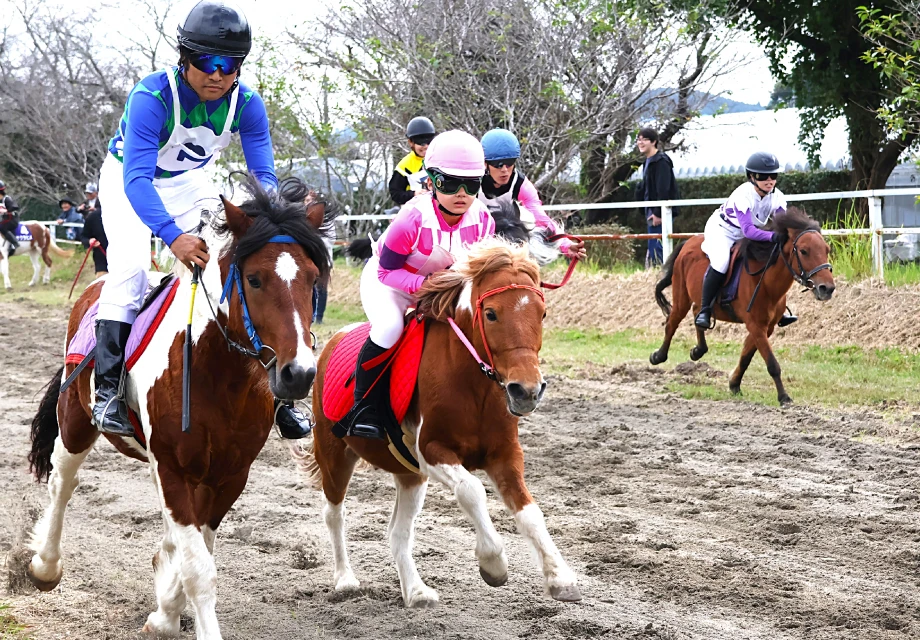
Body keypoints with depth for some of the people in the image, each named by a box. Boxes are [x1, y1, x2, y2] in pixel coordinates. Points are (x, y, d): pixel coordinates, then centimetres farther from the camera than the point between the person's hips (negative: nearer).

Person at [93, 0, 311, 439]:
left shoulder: (247, 104, -22)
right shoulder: (152, 97, -36)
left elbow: (264, 176, -23)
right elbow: (137, 179, -45)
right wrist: (173, 236, -60)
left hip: (188, 183, 4)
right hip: (128, 178, -4)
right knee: (129, 265, -25)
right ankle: (108, 390, -22)